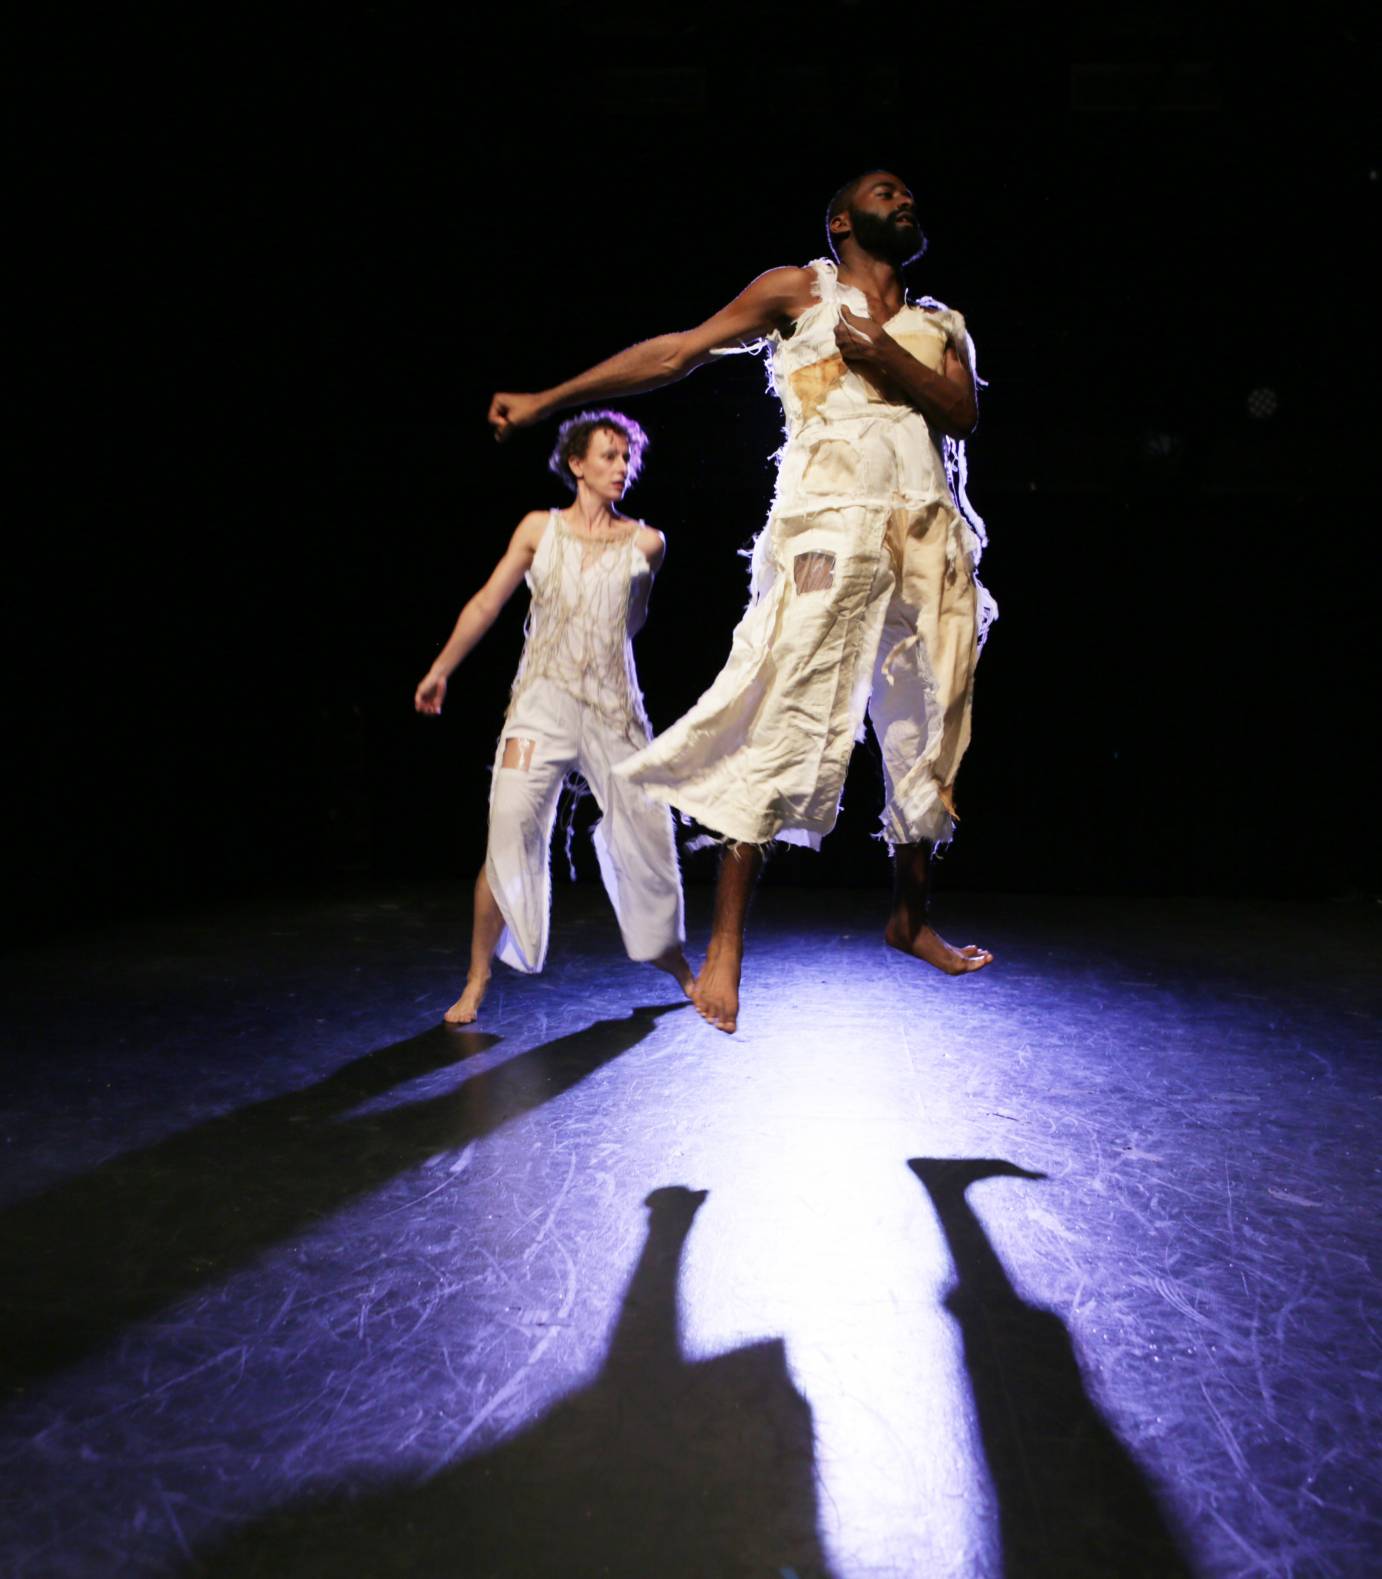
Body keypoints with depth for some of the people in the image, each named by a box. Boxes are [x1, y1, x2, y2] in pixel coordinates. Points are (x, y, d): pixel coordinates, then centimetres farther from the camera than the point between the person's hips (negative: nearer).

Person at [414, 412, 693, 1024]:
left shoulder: (645, 542, 6)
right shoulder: (540, 528, 5)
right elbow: (487, 603, 12)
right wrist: (440, 669, 16)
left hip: (614, 708, 2)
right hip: (542, 704, -1)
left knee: (648, 832, 4)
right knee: (508, 839, -11)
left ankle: (672, 956, 28)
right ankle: (476, 981, 4)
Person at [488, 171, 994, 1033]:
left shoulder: (938, 325, 25)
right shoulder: (800, 290, 14)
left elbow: (964, 413, 9)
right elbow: (675, 353, 10)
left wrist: (890, 360, -6)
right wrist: (550, 398, 7)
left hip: (928, 536, 5)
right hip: (828, 524, -5)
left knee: (926, 728, 8)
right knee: (786, 716, -15)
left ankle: (912, 916, 24)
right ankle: (727, 940, -11)